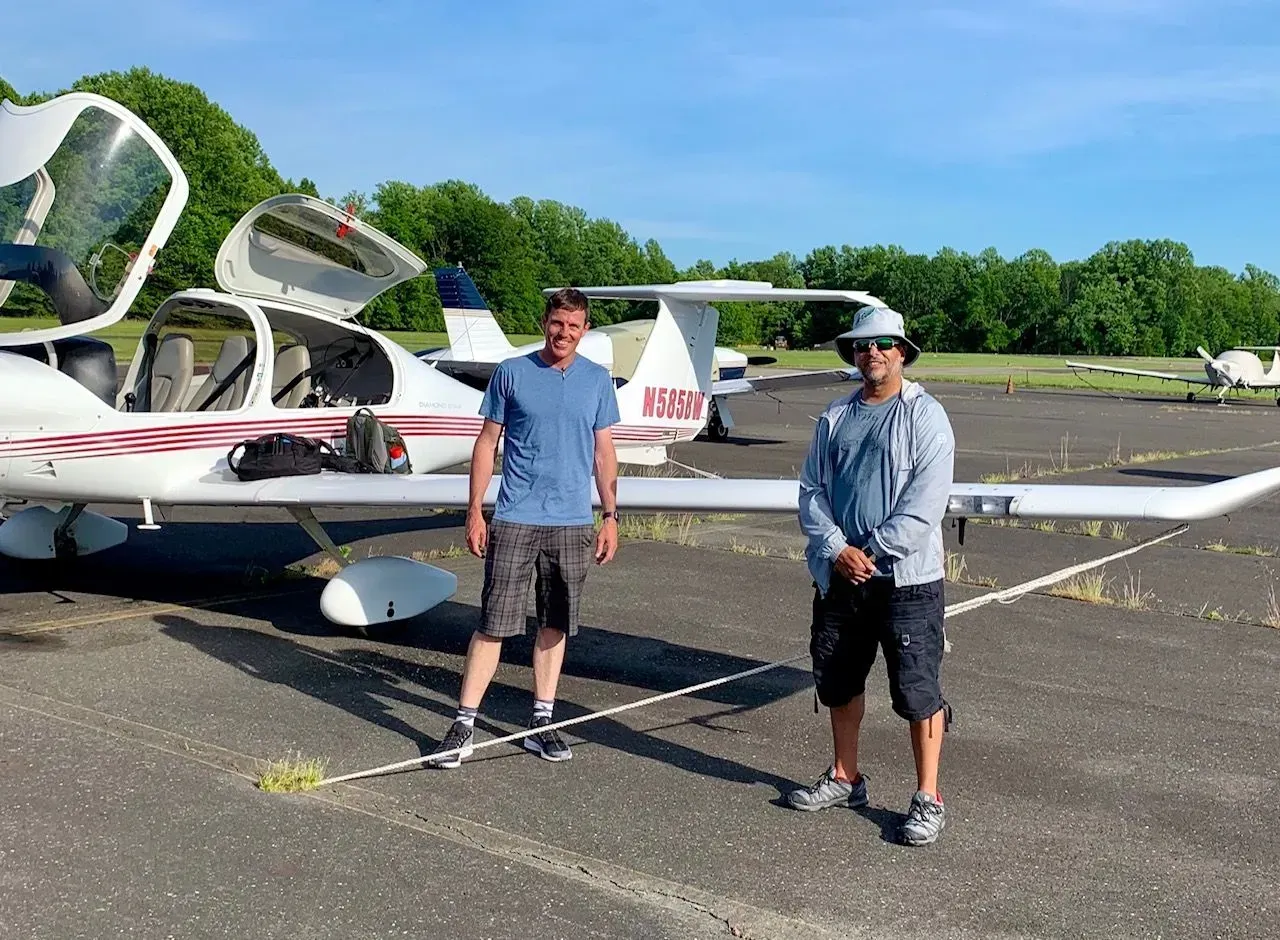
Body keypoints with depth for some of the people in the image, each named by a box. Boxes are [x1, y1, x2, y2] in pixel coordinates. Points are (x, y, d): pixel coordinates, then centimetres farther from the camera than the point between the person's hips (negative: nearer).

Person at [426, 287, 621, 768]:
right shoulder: (511, 373, 1)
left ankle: (541, 721, 21)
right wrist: (474, 511, 0)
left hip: (573, 524, 3)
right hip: (515, 518, -2)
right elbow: (488, 443, 4)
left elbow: (604, 453, 10)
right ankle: (464, 724, 3)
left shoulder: (598, 380, 7)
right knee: (494, 623, -4)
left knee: (555, 625, 10)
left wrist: (611, 517, 5)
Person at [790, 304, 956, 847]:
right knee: (838, 680, 16)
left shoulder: (925, 416, -6)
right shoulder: (835, 417, 9)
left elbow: (925, 503, -14)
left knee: (918, 690, -1)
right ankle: (844, 779, 34)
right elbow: (811, 490, 6)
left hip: (906, 578, -6)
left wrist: (870, 553, -14)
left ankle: (928, 799, 12)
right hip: (838, 575, 6)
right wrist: (836, 550, -9)